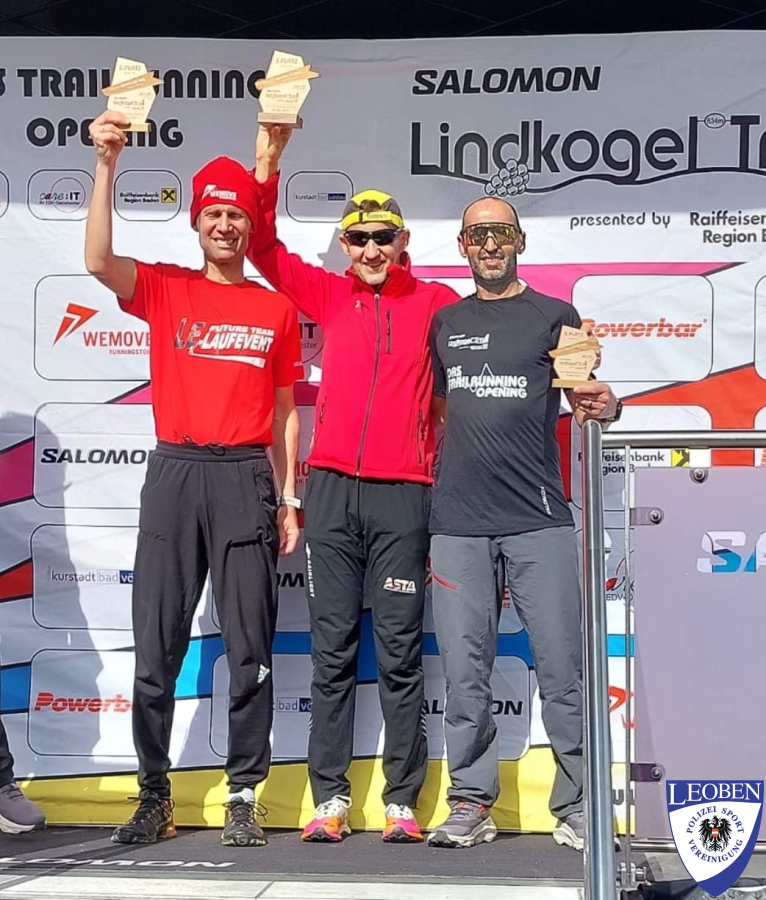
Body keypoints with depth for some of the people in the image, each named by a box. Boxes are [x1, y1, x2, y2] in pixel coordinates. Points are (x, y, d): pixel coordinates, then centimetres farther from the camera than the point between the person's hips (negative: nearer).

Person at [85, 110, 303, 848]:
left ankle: (243, 799, 10)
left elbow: (285, 412, 12)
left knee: (249, 649, 1)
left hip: (247, 479, 0)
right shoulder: (164, 290, 8)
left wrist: (289, 501, 7)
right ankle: (153, 797, 12)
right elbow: (98, 261, -12)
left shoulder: (277, 310, 10)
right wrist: (106, 164, -18)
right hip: (173, 475, 0)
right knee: (156, 647, 1)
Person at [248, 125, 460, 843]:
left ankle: (402, 803, 6)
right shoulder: (329, 296, 12)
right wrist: (267, 163, 5)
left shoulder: (434, 303, 5)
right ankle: (330, 799, 8)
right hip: (331, 489, 2)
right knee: (332, 648, 3)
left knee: (400, 651, 0)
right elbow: (263, 247, 13)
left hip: (403, 493, -2)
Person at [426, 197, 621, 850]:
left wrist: (605, 405, -19)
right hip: (458, 525, 2)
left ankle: (577, 808, 5)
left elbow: (585, 399, 6)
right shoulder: (444, 323, 17)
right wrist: (421, 513, 14)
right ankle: (471, 804, 11)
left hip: (539, 522, -2)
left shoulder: (555, 316, 9)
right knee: (465, 671, 2)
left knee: (562, 668, -4)